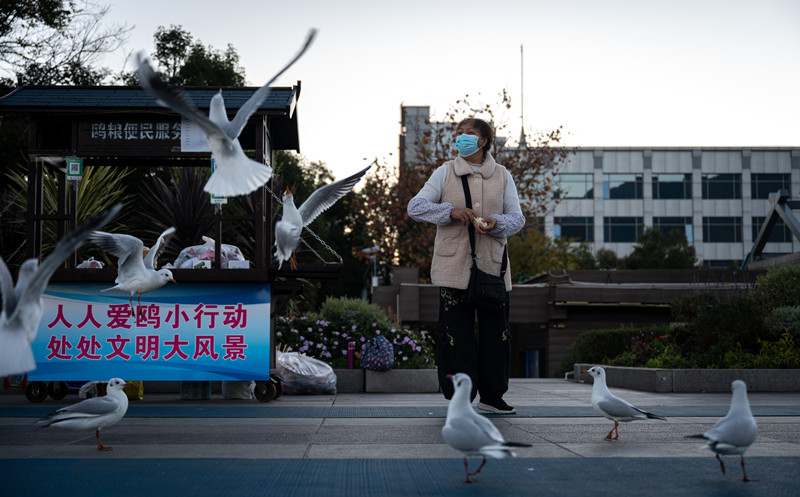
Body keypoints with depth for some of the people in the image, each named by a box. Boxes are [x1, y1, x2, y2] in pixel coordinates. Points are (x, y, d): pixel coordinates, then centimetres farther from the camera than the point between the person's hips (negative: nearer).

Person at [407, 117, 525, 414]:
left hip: (492, 267, 2)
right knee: (456, 334, -4)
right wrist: (451, 211, -16)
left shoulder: (502, 176, 10)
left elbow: (517, 217, 7)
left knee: (495, 331, 4)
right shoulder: (445, 173, 6)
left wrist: (496, 223, -15)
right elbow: (415, 207, 0)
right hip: (454, 267, -2)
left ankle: (492, 396, 17)